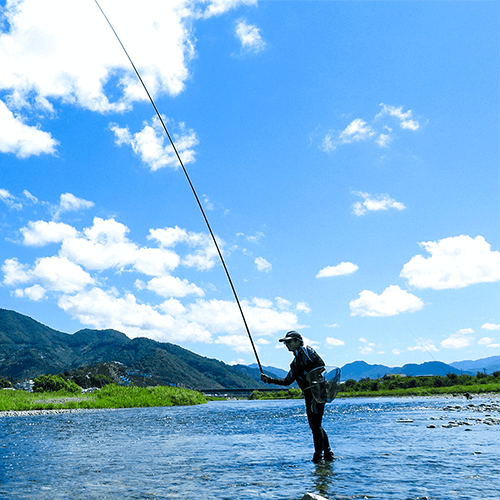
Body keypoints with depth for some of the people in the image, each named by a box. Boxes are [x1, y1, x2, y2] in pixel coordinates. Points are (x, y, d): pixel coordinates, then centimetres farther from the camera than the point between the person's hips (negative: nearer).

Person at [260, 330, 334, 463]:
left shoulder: (306, 350, -1)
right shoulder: (295, 363, 24)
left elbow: (321, 364, -12)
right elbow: (287, 381, 27)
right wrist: (269, 379, 19)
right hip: (309, 394, 9)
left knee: (315, 424, -7)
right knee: (315, 425, 11)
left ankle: (319, 454, 0)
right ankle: (328, 454, 19)